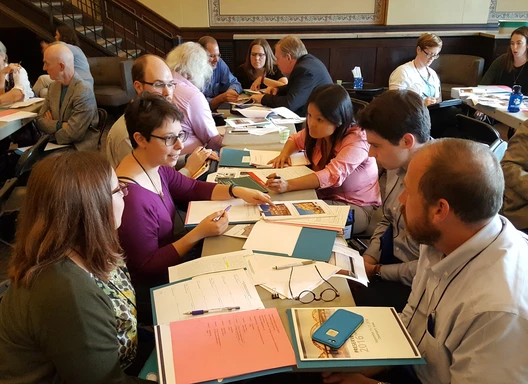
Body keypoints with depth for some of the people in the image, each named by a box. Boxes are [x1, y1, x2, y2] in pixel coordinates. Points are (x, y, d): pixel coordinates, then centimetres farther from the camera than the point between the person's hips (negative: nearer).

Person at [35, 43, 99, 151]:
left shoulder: (84, 92, -19)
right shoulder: (54, 86, 6)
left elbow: (72, 134, -19)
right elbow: (40, 120, 7)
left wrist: (51, 126, -1)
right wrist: (59, 125, -12)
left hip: (80, 150, -6)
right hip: (58, 143, 6)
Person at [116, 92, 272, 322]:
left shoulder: (155, 167, -6)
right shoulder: (131, 198, -32)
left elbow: (193, 189, 10)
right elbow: (148, 267, -23)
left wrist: (238, 191, -4)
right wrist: (198, 234, -27)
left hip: (166, 263, 8)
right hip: (151, 288, -8)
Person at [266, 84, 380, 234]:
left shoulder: (357, 140, -24)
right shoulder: (318, 131, -2)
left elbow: (333, 175, -39)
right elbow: (295, 139, 20)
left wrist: (288, 185, -52)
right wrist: (284, 153, -5)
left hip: (355, 208, -6)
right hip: (325, 196, 6)